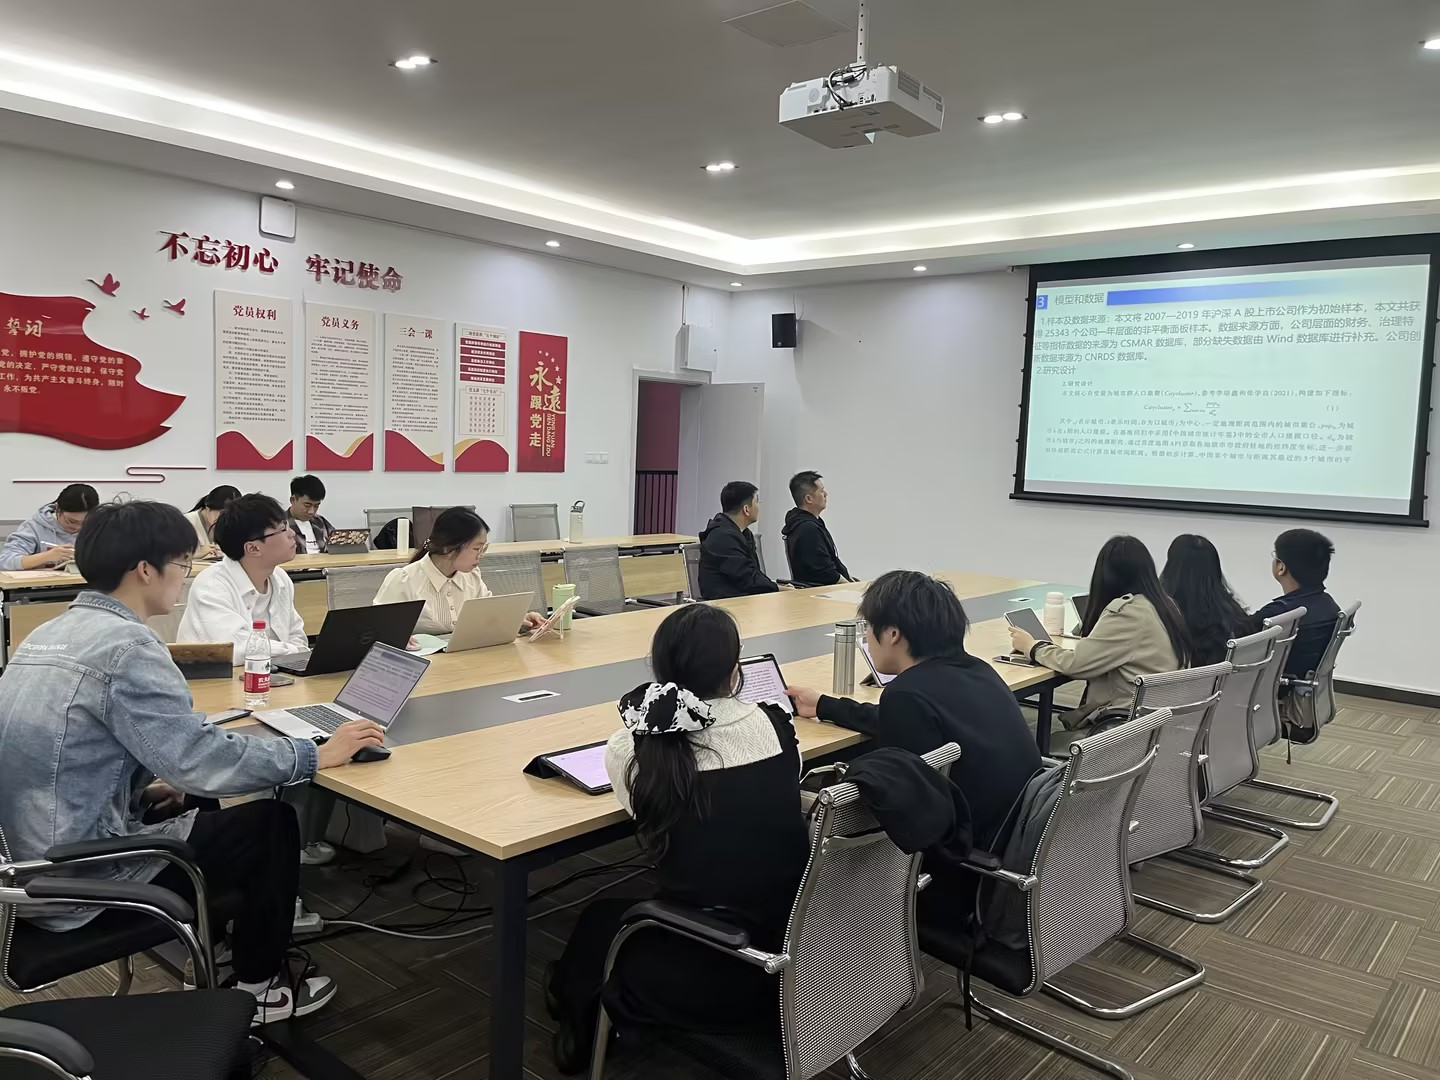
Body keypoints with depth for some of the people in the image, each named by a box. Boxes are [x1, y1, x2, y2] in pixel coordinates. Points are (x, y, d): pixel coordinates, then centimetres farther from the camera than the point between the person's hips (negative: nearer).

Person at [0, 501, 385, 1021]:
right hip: (84, 879, -9)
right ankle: (259, 987, 20)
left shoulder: (50, 633, 7)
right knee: (270, 822, 4)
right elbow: (201, 758, -27)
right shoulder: (124, 644, -23)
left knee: (195, 804, 26)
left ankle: (238, 942, 36)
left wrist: (152, 786, 11)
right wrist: (316, 755, -18)